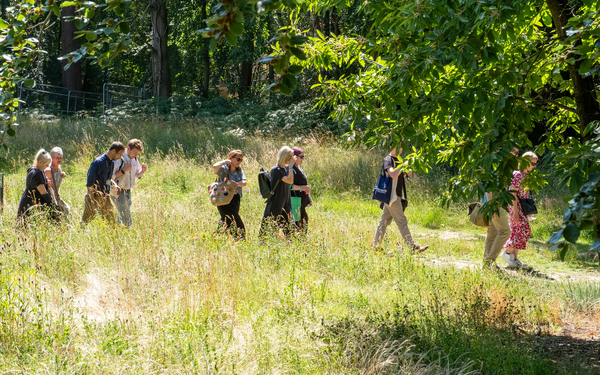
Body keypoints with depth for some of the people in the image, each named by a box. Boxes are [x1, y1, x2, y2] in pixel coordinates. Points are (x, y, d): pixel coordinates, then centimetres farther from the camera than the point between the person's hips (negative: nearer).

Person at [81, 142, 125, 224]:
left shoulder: (111, 162, 7)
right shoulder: (98, 162, -18)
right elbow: (90, 182, -18)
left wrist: (115, 185, 2)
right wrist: (93, 201, -19)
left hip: (105, 196, 7)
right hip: (95, 196, -7)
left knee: (111, 222, 6)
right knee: (86, 221, -2)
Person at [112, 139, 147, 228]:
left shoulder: (135, 160, 2)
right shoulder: (119, 160, -22)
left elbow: (137, 176, 14)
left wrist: (142, 171, -7)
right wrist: (123, 170, -28)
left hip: (128, 191, 8)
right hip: (118, 192, -8)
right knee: (126, 220, -10)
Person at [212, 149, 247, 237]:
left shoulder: (239, 170, 9)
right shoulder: (223, 169, -11)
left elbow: (244, 182, -4)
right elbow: (215, 167, -34)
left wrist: (236, 183, -24)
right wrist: (225, 161, -18)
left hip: (236, 200, 7)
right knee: (239, 226, -11)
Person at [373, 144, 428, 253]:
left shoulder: (396, 160, 16)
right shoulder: (388, 160, -13)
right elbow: (393, 174, -30)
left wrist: (405, 173, 7)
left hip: (395, 196, 10)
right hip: (391, 196, -10)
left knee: (385, 221, 12)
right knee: (402, 221, -8)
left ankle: (375, 245, 16)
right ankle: (412, 246, -9)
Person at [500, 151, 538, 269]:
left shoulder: (525, 175, 15)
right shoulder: (518, 174, -14)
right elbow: (513, 193, -18)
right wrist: (515, 211, -22)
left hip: (522, 207, 9)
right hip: (516, 206, -9)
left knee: (517, 232, 8)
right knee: (524, 230, -14)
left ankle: (514, 258, 10)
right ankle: (507, 252, -6)